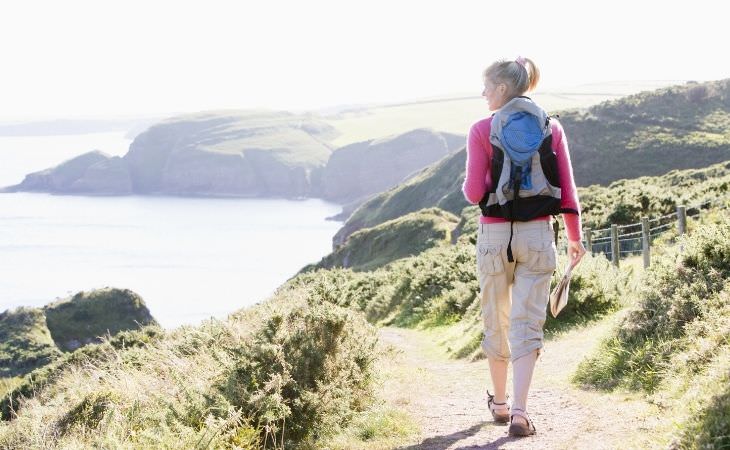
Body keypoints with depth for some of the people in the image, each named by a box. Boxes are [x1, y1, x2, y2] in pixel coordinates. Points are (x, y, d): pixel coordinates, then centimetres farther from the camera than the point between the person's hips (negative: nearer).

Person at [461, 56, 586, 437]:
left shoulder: (482, 130, -6)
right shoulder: (551, 127, 3)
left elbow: (474, 193, -10)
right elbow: (567, 189, 2)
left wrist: (467, 187, 13)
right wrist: (575, 237, 11)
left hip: (495, 234, -1)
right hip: (538, 234, 1)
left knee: (496, 321, 15)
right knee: (528, 325, 1)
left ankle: (499, 402, 28)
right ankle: (519, 410, -11)